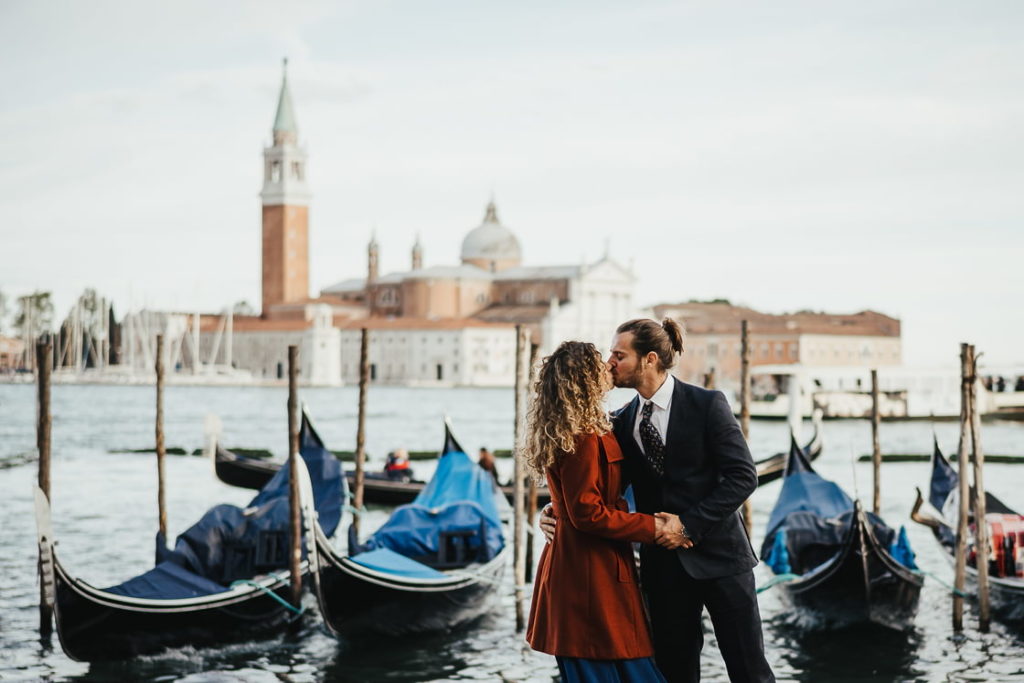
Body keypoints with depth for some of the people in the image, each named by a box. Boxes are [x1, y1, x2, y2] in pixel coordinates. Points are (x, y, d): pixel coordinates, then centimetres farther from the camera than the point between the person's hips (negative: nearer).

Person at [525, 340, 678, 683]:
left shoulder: (563, 435, 13)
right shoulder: (584, 439, -19)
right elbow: (588, 513, -21)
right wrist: (653, 527, -15)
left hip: (572, 570, 10)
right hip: (591, 577, -10)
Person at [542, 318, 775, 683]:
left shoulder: (707, 404, -8)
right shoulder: (623, 420, 7)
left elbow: (742, 476, -12)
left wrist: (689, 525, -18)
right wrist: (559, 512, -7)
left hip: (716, 553, -4)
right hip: (663, 560, 5)